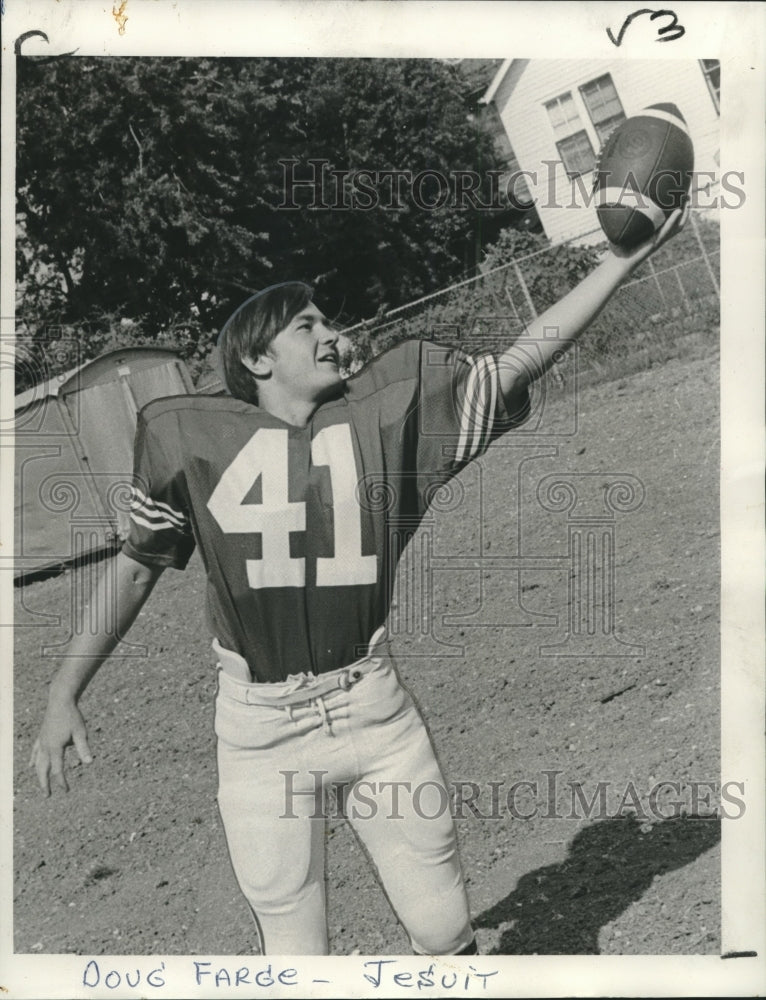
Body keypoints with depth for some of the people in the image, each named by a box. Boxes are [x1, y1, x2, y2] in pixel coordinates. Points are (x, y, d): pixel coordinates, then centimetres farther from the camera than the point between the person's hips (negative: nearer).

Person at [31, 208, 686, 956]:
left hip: (375, 712, 2)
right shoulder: (190, 437, -2)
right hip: (259, 728, -1)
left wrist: (624, 257, -9)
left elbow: (518, 364, -2)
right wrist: (63, 696, 3)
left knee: (444, 930, 7)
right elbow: (136, 566, 6)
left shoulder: (390, 408, 1)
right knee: (296, 955, 6)